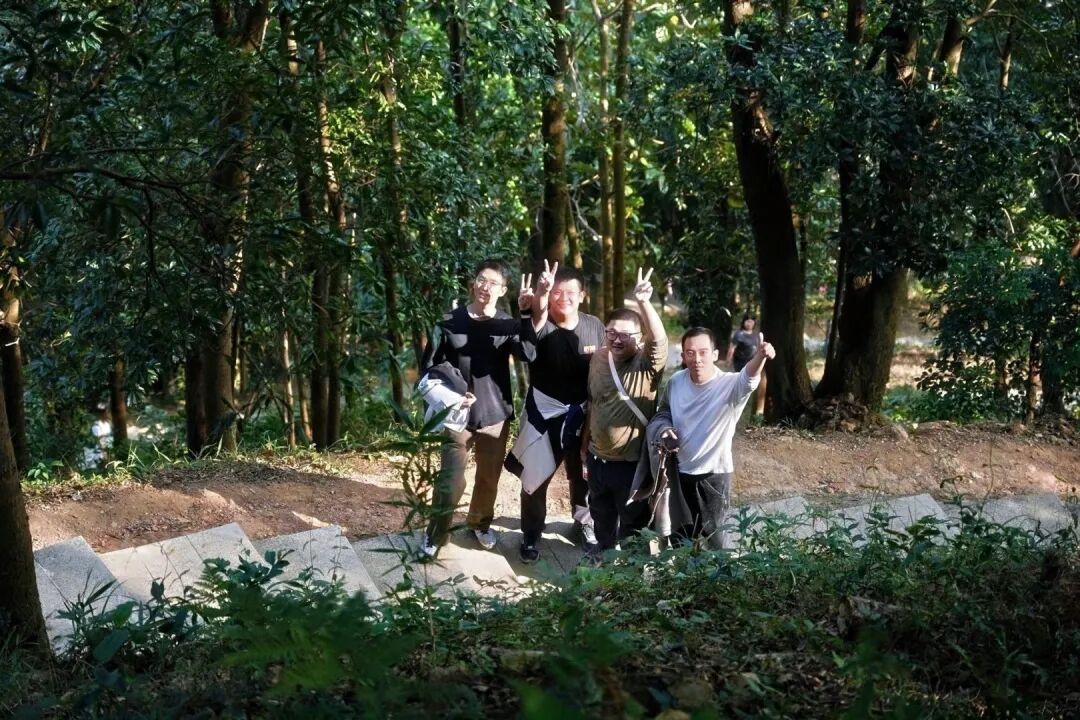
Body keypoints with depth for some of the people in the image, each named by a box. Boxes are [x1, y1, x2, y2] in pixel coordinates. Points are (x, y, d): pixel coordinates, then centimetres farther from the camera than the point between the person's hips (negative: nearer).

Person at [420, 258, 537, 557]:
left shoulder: (508, 325, -1)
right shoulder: (450, 322, -3)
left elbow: (529, 354, -21)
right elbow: (430, 366, 2)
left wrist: (527, 316, -31)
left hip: (496, 415, 2)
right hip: (458, 416, -2)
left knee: (489, 477, 14)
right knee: (451, 481, -5)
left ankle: (480, 524, 37)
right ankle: (435, 535, 11)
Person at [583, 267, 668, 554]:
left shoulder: (648, 364, -17)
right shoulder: (599, 358, -1)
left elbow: (660, 340, -39)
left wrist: (643, 303, -54)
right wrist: (585, 444, 14)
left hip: (632, 462, -5)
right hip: (597, 458, 5)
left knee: (632, 523, 10)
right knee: (601, 516, 26)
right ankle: (603, 551, 48)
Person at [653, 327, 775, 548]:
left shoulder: (729, 385, -24)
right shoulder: (676, 381, -7)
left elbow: (747, 379, -48)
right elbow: (663, 412, 12)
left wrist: (759, 357, -71)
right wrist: (665, 429, -12)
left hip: (714, 474, -4)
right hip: (682, 471, 4)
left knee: (711, 535, 9)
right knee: (679, 535, 20)